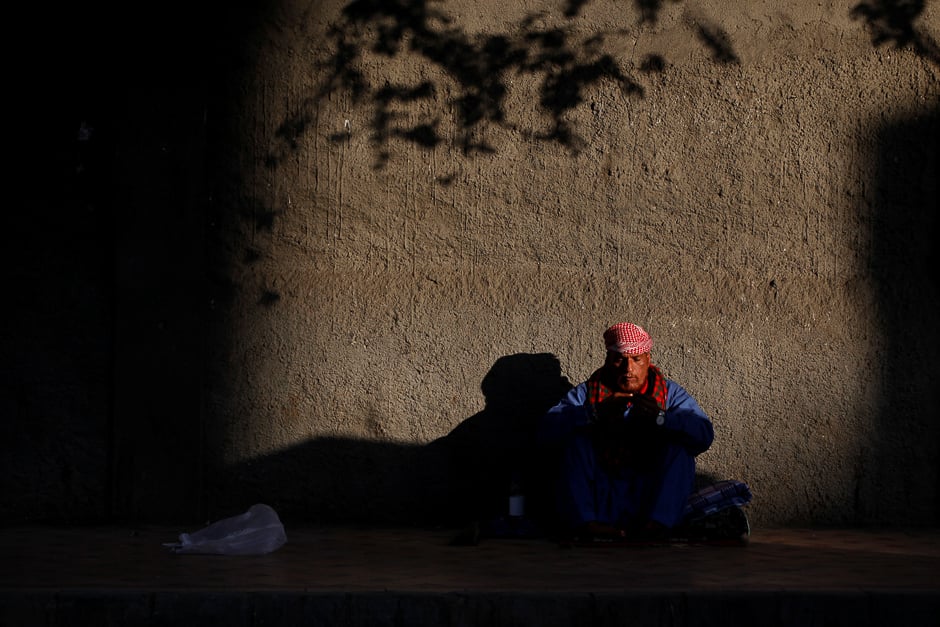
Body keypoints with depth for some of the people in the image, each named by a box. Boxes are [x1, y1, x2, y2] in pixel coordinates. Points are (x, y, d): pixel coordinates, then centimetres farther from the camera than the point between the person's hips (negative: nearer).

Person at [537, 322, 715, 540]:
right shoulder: (586, 393, 8)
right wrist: (594, 414, -23)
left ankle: (655, 524, -36)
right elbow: (545, 431, -9)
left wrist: (661, 418, -27)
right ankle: (584, 523, -38)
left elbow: (704, 436, -10)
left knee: (679, 445, -18)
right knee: (575, 439, -18)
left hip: (649, 495, 0)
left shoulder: (670, 393, 9)